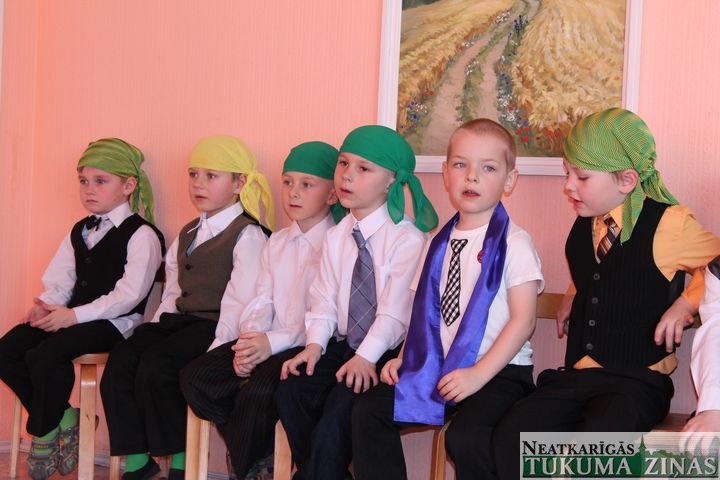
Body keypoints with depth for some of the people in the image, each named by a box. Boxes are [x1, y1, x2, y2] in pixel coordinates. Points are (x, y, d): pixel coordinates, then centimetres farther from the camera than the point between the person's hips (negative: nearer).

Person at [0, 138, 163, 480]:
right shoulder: (79, 232, 21)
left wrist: (74, 315, -21)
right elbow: (60, 280, 15)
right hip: (72, 316, 8)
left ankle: (43, 433, -7)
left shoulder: (141, 235, -6)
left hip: (115, 322, -8)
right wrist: (46, 305, -9)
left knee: (46, 354, -30)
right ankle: (61, 417, -2)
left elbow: (128, 294, -16)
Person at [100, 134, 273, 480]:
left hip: (213, 325, -7)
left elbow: (240, 300, -15)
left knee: (155, 365, -29)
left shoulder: (247, 235, -5)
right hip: (178, 320, 8)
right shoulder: (187, 234, 23)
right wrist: (156, 327, 8)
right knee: (120, 360, -17)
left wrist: (217, 349, -23)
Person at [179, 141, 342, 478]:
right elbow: (262, 302, 11)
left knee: (258, 392, -32)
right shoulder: (276, 243, 18)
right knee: (194, 377, -9)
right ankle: (261, 452, 4)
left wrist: (274, 342, -22)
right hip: (267, 343, 8)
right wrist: (250, 339, -10)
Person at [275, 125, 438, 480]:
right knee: (289, 391, -15)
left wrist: (366, 357, -24)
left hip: (386, 352, -6)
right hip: (343, 344, 6)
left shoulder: (407, 238, -10)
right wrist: (314, 344, -9)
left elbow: (396, 309, -16)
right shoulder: (335, 237, 12)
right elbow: (325, 299, 7)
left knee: (341, 404, -28)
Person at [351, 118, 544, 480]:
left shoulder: (513, 243, -7)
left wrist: (479, 374, -19)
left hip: (500, 370, -6)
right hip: (437, 368, 6)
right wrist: (405, 357, 1)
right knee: (368, 411, -5)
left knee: (466, 436, -31)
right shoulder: (440, 243, 12)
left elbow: (522, 320, -12)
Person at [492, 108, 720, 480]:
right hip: (577, 375, 6)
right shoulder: (584, 227, 12)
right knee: (510, 439, -19)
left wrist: (686, 302, -4)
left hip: (637, 380, -6)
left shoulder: (668, 225, -7)